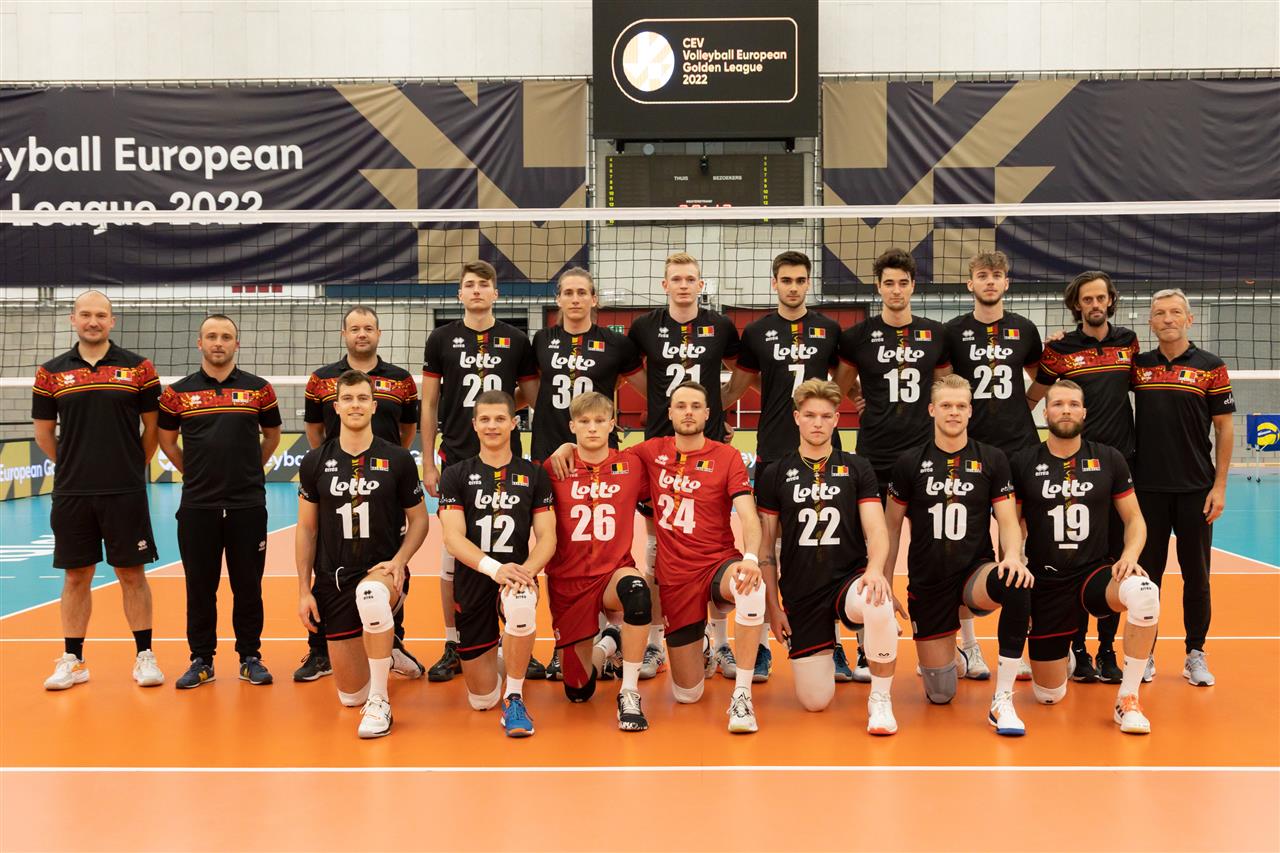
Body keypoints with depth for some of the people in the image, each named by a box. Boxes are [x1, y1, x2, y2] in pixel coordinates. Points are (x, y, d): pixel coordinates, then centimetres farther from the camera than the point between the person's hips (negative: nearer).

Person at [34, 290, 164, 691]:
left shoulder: (138, 368, 1)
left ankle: (144, 656, 13)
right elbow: (44, 432, 13)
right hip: (71, 493, 2)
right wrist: (74, 466, 12)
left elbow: (153, 427, 7)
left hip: (125, 492, -2)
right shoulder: (51, 373, 5)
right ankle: (72, 661, 19)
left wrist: (133, 466, 8)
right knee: (76, 576, 9)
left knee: (131, 573, 4)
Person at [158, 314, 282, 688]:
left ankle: (250, 657, 17)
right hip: (197, 506, 1)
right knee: (200, 587, 7)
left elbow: (272, 436, 16)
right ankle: (201, 660, 18)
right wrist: (196, 473, 12)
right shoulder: (178, 392, 3)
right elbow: (167, 440, 15)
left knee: (248, 586, 6)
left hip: (248, 505, 0)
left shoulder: (259, 389, 3)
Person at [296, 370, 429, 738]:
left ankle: (380, 703, -25)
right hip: (333, 580, 3)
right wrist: (304, 590, 2)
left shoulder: (398, 459, -3)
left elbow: (419, 519, 4)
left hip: (383, 572, -3)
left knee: (370, 592, -42)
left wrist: (398, 561, -13)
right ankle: (384, 657, 41)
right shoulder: (315, 462, 2)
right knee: (350, 695, 4)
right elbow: (306, 530, 7)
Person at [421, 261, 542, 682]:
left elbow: (533, 396, 13)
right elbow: (429, 404, 5)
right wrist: (427, 463, 1)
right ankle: (453, 647, 16)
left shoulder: (517, 340, 6)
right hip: (457, 461, 0)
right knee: (453, 556, 4)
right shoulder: (442, 338, 4)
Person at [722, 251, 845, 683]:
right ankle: (760, 648, 13)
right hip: (772, 453, 0)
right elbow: (737, 386, 10)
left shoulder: (829, 329, 7)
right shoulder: (756, 332, 4)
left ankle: (832, 646, 14)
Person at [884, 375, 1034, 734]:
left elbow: (1007, 521, -3)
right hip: (927, 581, 1)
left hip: (975, 572, 0)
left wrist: (1013, 555, -25)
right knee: (940, 695, 2)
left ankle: (1002, 702, -24)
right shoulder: (910, 462, 0)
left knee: (1018, 588, -38)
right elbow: (892, 526, 6)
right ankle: (957, 659, 42)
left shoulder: (992, 459, 0)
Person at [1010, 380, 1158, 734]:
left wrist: (1129, 555, -14)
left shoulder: (1108, 459, 1)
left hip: (1095, 573, 0)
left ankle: (1128, 700, -18)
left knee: (1144, 593, -37)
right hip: (1044, 583, 0)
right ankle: (1063, 656, 41)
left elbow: (1134, 519, 6)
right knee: (1048, 696, 2)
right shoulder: (1022, 463, -2)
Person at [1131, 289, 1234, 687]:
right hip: (1147, 488, 1)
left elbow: (1224, 428, 0)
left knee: (1196, 575, 7)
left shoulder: (1211, 367, 0)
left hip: (1195, 489, -1)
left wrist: (1220, 486, -6)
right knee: (1147, 572, 7)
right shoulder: (1138, 366, 5)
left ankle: (1196, 655, 18)